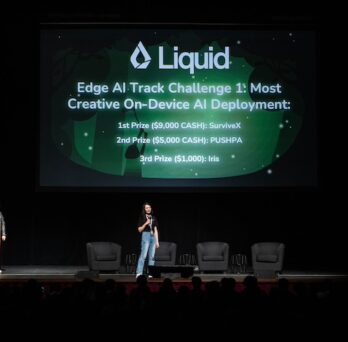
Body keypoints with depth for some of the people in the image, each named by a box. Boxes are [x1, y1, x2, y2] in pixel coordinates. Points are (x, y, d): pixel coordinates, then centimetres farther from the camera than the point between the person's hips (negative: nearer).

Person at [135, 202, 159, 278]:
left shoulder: (153, 218, 14)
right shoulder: (142, 217, 3)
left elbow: (155, 230, 15)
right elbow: (139, 229, 1)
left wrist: (157, 241, 11)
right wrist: (145, 224, -14)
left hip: (153, 236, 5)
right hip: (146, 235, -5)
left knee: (152, 256, 2)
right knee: (143, 255, -14)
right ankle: (139, 273, -17)